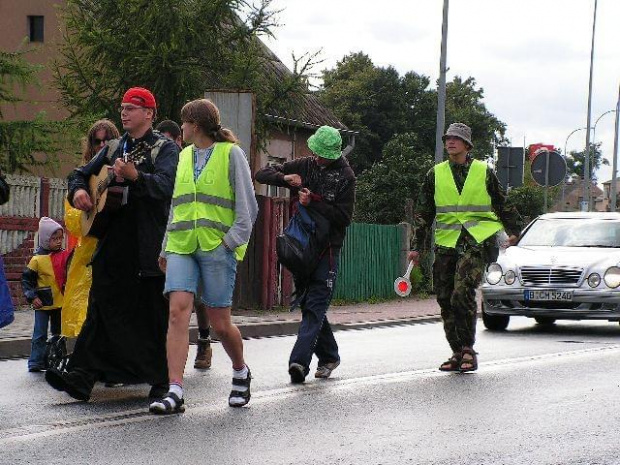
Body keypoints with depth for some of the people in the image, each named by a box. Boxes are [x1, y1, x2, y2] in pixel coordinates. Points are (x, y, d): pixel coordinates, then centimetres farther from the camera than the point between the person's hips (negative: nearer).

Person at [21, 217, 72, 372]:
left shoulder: (64, 256, 3)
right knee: (40, 335, -3)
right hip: (43, 304, -5)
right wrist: (32, 297, -14)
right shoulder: (37, 259, -10)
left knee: (58, 334, 14)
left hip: (60, 303, 5)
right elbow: (26, 279, -6)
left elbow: (69, 276, 14)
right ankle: (36, 363, 2)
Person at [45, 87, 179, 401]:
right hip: (113, 239, 5)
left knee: (154, 312, 0)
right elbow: (80, 174, 24)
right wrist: (78, 190, 1)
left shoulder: (165, 148, 0)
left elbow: (166, 186, -18)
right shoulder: (113, 148, 19)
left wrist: (134, 175, -34)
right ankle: (82, 376, -7)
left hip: (149, 243, -5)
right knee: (102, 307, -2)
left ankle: (162, 380, 9)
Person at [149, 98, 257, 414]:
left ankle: (241, 372, 29)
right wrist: (166, 248, 20)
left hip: (217, 247, -4)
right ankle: (175, 392, -18)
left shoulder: (231, 153, 1)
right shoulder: (184, 156, 17)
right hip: (182, 246, 4)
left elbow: (248, 205, 0)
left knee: (220, 322, -1)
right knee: (178, 311, -13)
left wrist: (233, 240, -9)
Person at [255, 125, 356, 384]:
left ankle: (299, 360, -25)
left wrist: (313, 203, -15)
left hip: (327, 247, -6)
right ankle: (328, 356, 24)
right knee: (308, 303, 11)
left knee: (315, 306, -14)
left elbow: (344, 217, -8)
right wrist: (285, 178, -9)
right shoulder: (304, 166, 9)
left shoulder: (345, 176, -3)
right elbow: (263, 174, 10)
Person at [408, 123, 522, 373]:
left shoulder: (483, 172, 7)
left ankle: (468, 349, -8)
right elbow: (424, 212, 14)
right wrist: (417, 246, 10)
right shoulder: (436, 174, 11)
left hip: (477, 240, -3)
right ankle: (457, 352, 12)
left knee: (462, 293, -19)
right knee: (445, 300, 1)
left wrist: (513, 230, 16)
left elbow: (502, 204, 18)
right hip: (446, 242, 3)